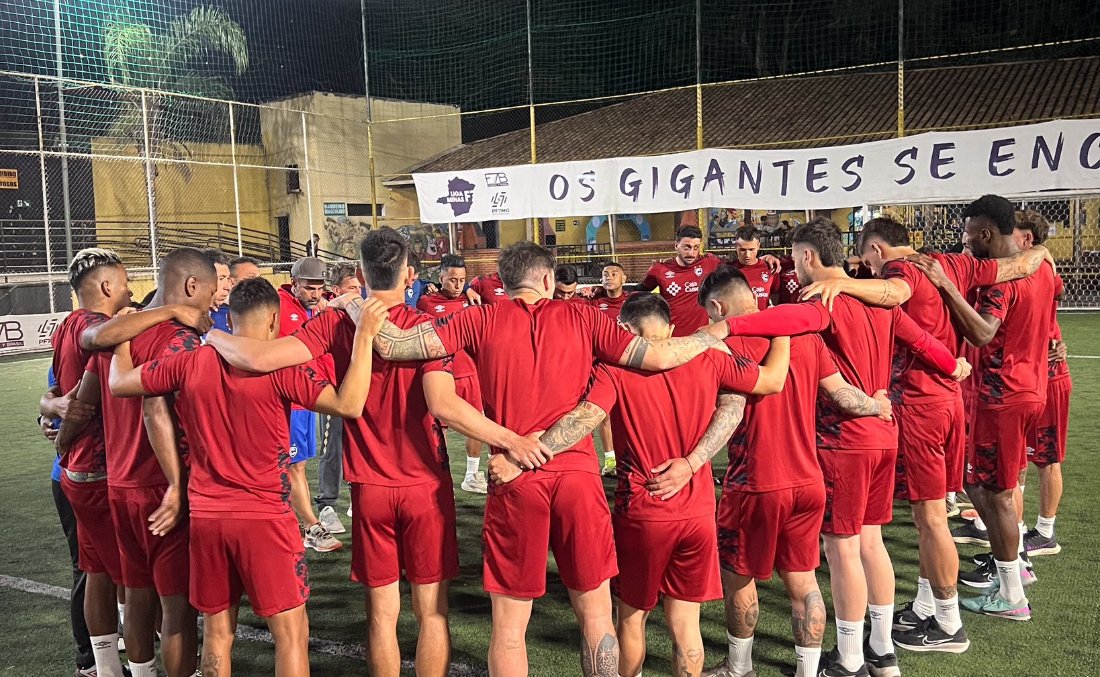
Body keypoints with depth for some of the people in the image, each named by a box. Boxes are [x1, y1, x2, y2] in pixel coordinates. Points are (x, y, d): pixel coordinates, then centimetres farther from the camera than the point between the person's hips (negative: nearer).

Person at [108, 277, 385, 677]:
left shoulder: (191, 363, 0)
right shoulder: (280, 366, -13)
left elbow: (119, 384, 12)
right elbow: (349, 405, -20)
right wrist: (364, 337, -16)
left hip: (205, 516, 5)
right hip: (265, 518, -4)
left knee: (217, 633, 15)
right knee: (291, 633, 5)